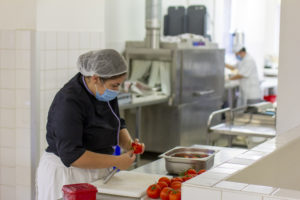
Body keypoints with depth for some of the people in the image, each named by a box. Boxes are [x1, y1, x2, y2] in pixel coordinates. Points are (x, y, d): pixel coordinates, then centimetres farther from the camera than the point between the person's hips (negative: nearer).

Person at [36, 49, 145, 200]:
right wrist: (116, 162, -24)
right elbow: (71, 156, -27)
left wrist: (128, 143, -6)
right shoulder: (69, 102, -24)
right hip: (68, 175, -7)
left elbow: (117, 125, 15)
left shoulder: (104, 92, 1)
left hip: (97, 170, 7)